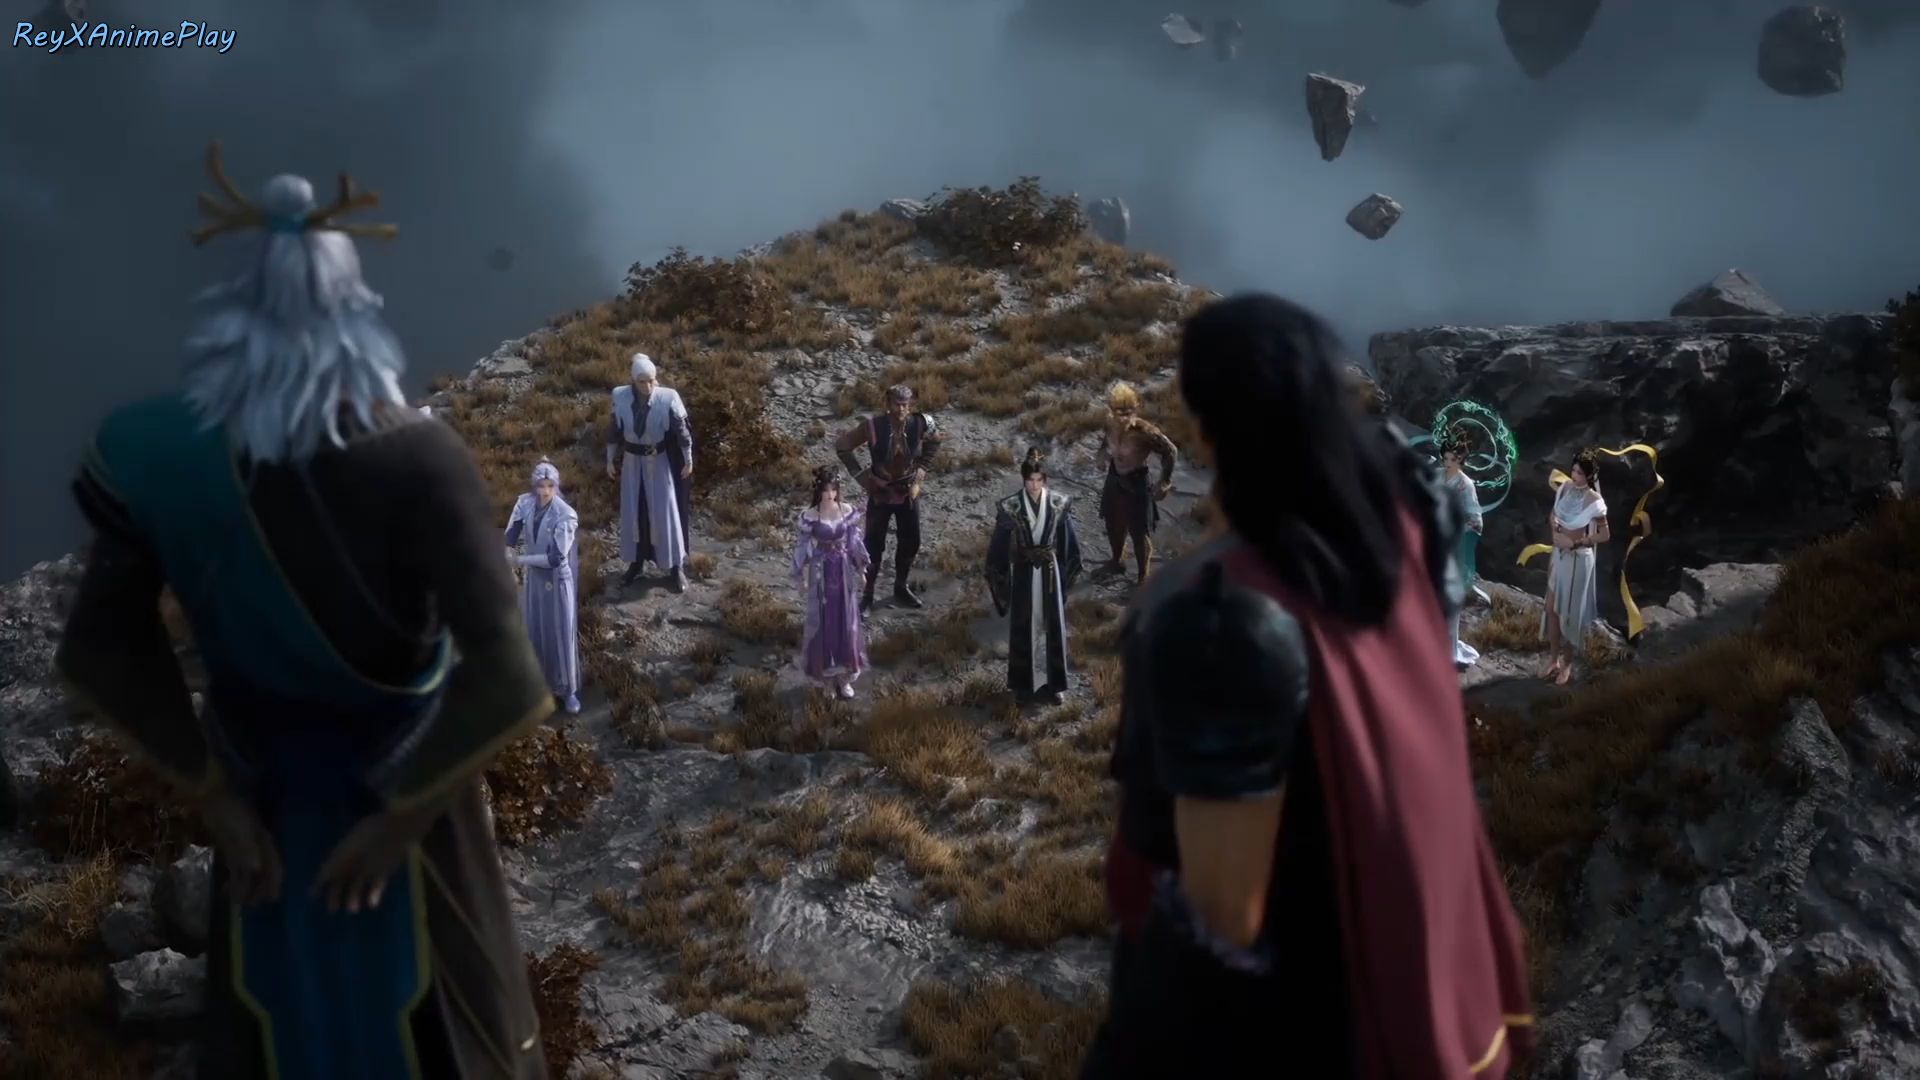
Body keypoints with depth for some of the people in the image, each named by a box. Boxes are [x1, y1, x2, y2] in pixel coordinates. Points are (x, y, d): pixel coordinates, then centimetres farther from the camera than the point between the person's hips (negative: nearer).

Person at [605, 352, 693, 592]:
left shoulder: (668, 398, -20)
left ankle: (675, 566, 16)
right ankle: (635, 562, 28)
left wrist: (688, 461, -2)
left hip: (659, 461, -2)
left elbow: (682, 430, -9)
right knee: (632, 512, 11)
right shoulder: (621, 397, -13)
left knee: (665, 512, 3)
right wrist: (610, 460, 7)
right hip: (632, 461, 2)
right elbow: (614, 429, 0)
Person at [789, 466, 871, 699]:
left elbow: (854, 542, 6)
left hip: (844, 571, 3)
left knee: (846, 622, 7)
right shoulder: (810, 516, -12)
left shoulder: (847, 511, -4)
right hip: (821, 573, -3)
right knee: (823, 623, 6)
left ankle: (845, 676, 21)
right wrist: (804, 577, -6)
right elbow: (803, 548, -6)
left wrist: (861, 570, 8)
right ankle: (827, 675, 19)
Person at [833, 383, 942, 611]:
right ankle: (867, 592, 20)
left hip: (908, 491, 3)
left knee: (911, 543, 13)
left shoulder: (920, 423, -17)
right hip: (880, 492, -3)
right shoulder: (873, 425, -24)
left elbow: (934, 442, 8)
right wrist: (861, 476, -10)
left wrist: (920, 471, 2)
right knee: (874, 545, 4)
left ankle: (901, 588, 34)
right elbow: (841, 445, -11)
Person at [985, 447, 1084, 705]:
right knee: (1022, 629, 9)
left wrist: (1071, 572, 6)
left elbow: (1069, 541, 3)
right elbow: (999, 544, -4)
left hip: (1050, 572, 1)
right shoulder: (1010, 507, -11)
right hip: (1023, 573, -1)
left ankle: (1055, 685, 22)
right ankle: (1023, 684, 23)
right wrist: (994, 578, -2)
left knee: (1054, 627, 8)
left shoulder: (1059, 505, -6)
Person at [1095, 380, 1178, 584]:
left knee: (1140, 534, 7)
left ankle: (1144, 578, 24)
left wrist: (1164, 482, -11)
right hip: (1114, 482, 6)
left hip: (1136, 484, -6)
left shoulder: (1144, 431, -29)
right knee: (1114, 527, 26)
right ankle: (1115, 562, 52)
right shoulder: (1110, 426, -14)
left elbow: (1170, 451, -16)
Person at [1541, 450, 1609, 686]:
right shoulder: (1565, 488, -2)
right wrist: (1555, 527, -9)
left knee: (1570, 612, 5)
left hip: (1578, 559, -6)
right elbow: (1553, 515, 12)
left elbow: (1605, 535, -15)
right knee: (1551, 609, 12)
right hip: (1558, 555, 6)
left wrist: (1575, 542, -19)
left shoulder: (1593, 500, -20)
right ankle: (1554, 659, 27)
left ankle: (1567, 664, 20)